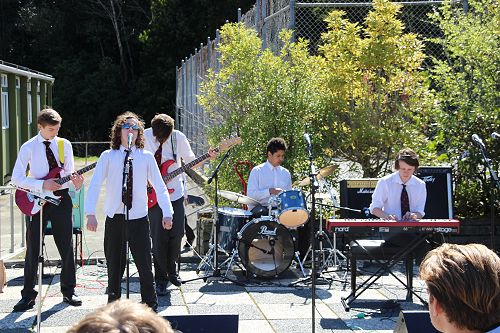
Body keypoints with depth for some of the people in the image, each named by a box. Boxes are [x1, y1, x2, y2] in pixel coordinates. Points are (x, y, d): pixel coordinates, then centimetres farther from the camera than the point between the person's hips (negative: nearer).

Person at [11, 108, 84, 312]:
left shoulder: (64, 145, 4)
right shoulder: (28, 148, -4)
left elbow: (69, 173, 9)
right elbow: (16, 178, -8)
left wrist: (75, 181, -14)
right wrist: (42, 185, -19)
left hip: (61, 198, 2)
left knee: (66, 248, 5)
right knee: (32, 250, 1)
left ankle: (68, 291, 17)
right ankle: (28, 295, 9)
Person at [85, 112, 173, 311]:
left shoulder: (146, 157, 5)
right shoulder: (108, 156, 4)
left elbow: (159, 186, 4)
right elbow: (94, 185, -2)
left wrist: (167, 213, -8)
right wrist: (90, 213, -13)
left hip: (138, 218, 0)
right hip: (114, 218, 0)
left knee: (145, 264, -1)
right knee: (114, 265, 9)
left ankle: (150, 306, 10)